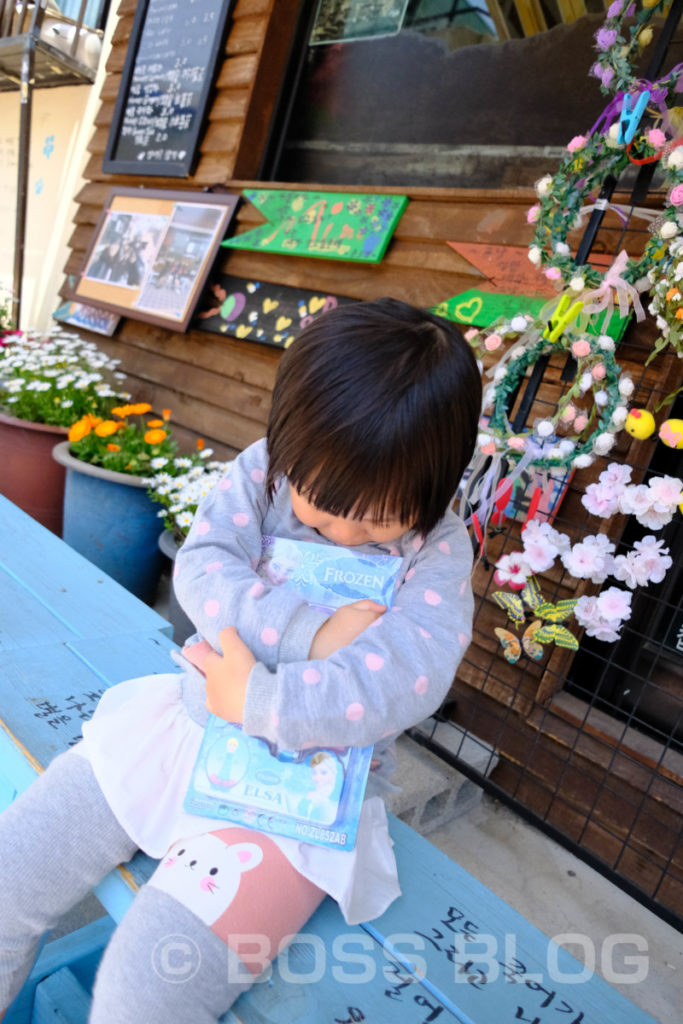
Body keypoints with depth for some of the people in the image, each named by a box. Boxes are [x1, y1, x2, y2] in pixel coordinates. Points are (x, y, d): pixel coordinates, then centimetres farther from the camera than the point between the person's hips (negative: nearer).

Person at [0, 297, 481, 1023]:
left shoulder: (437, 548, -12)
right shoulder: (263, 470, -5)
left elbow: (406, 684, -24)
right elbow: (202, 570, -17)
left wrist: (259, 701, -24)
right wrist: (312, 632, -26)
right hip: (187, 720, 4)